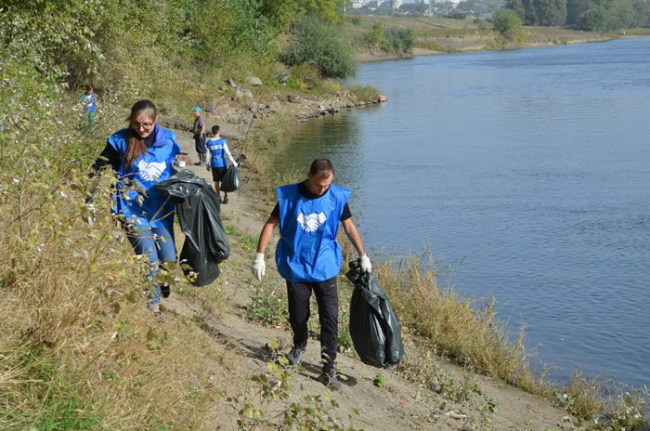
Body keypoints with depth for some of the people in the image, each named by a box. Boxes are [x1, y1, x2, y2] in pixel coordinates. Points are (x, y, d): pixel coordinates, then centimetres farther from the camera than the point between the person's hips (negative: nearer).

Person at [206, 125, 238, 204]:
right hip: (222, 164, -2)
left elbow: (208, 155, 2)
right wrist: (234, 163, -7)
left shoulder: (208, 143, -3)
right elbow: (228, 153, -13)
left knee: (216, 181, 12)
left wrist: (208, 165, 14)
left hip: (214, 165, 2)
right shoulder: (222, 141, -11)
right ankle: (225, 196, 5)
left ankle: (218, 198, 15)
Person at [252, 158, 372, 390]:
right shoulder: (289, 196, -11)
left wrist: (363, 257, 11)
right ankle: (299, 345, 44)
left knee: (330, 318, -3)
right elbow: (271, 224, -4)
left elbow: (349, 227, 6)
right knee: (298, 316, 11)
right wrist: (259, 256, -7)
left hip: (325, 268, 0)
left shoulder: (337, 197, -7)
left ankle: (328, 370, 4)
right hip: (296, 268, 0)